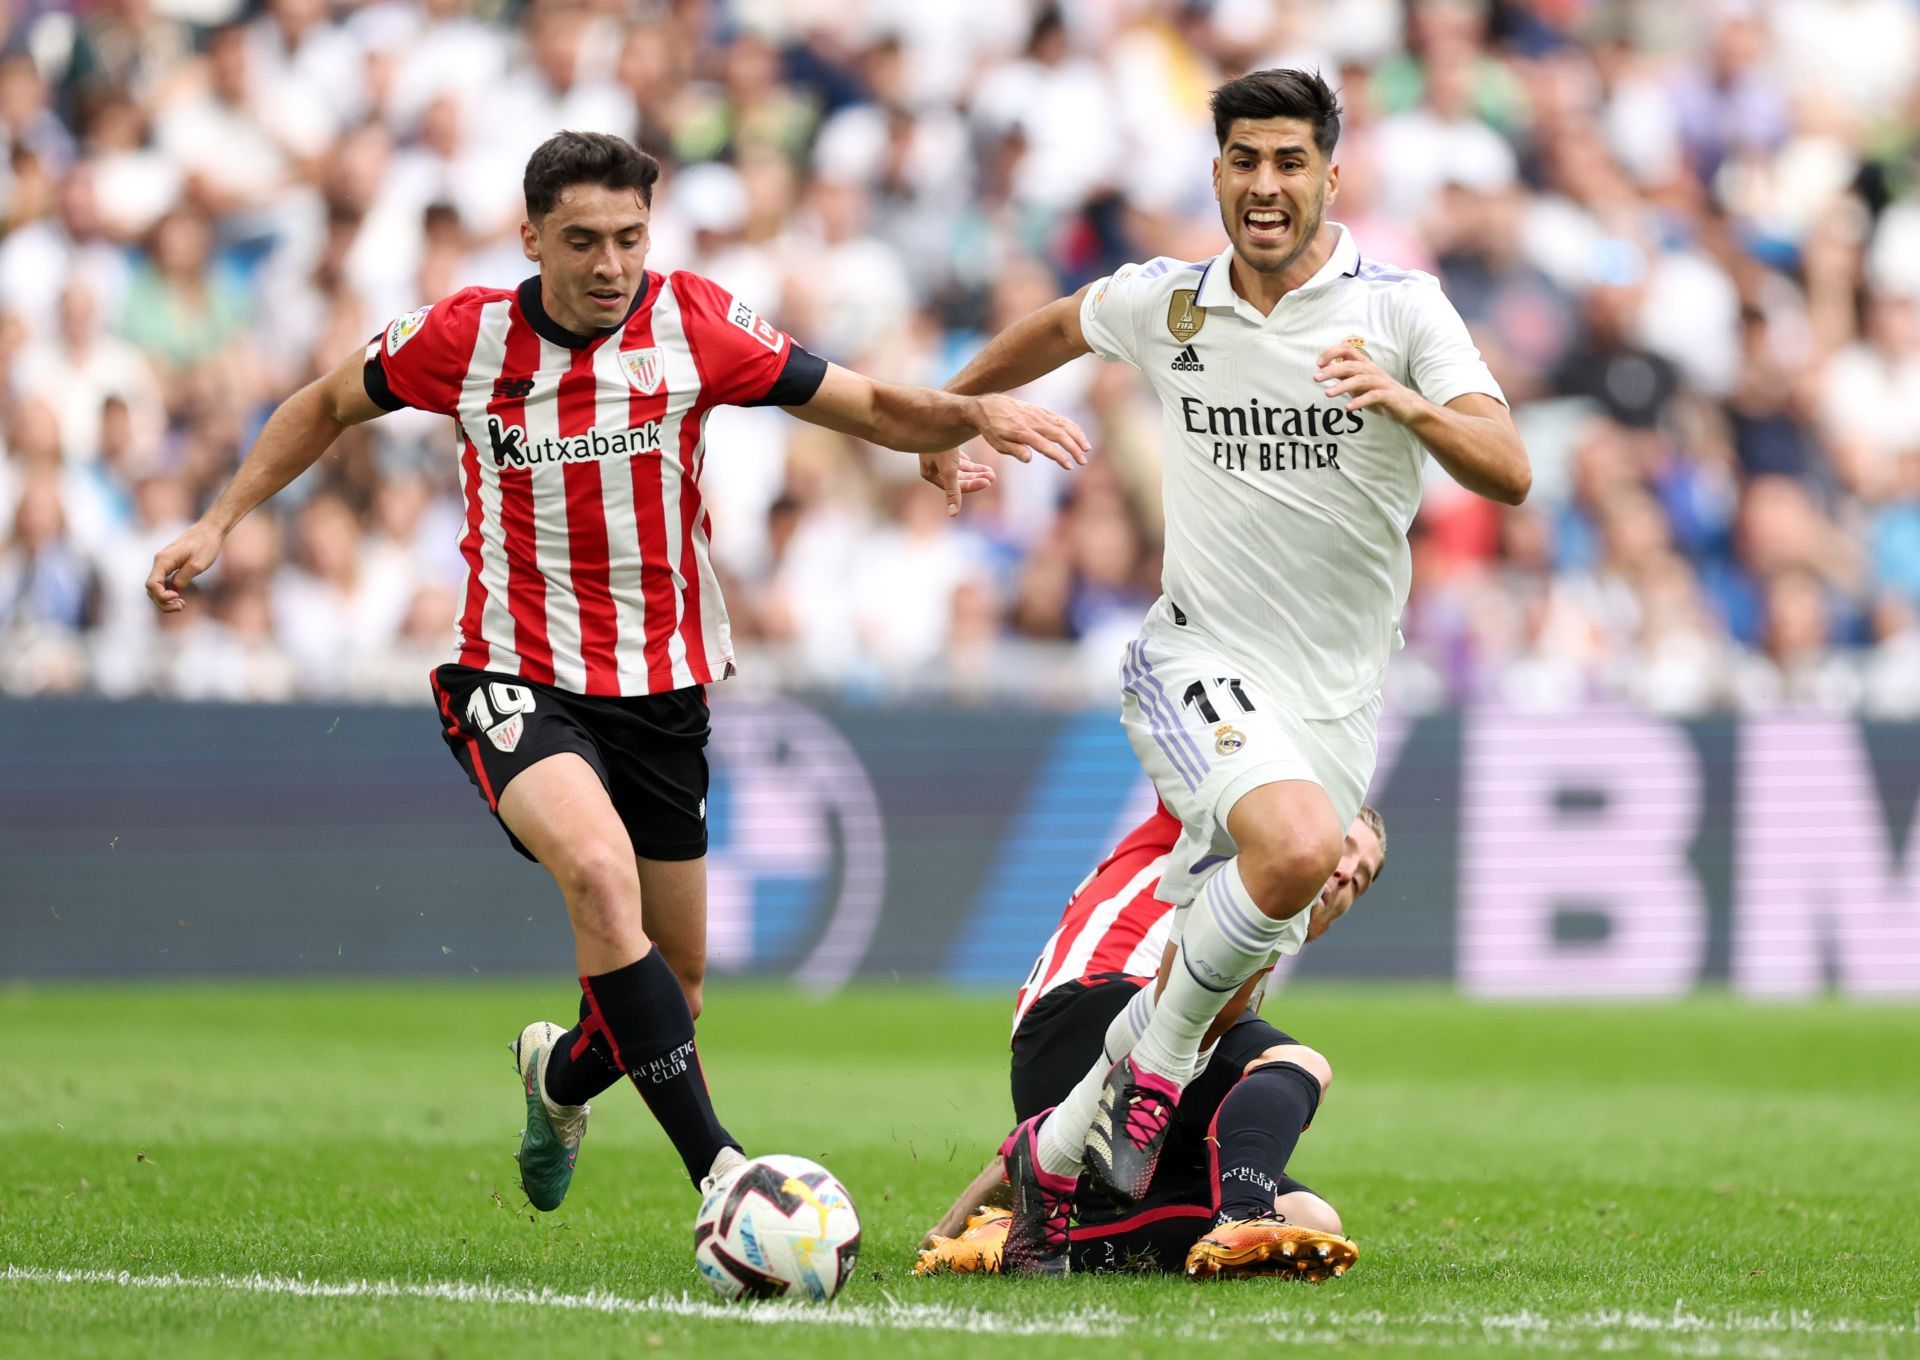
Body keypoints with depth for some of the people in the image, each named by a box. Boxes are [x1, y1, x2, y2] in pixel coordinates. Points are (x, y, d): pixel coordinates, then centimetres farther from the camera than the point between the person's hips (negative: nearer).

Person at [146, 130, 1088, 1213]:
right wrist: (220, 524, 7)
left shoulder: (693, 324, -7)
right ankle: (718, 1170, -34)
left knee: (675, 991, 9)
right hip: (518, 680, -3)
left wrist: (975, 416, -21)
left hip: (663, 690, 3)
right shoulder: (466, 338, -7)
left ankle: (562, 1073, 47)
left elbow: (872, 409, -3)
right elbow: (331, 405, 12)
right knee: (601, 870, -33)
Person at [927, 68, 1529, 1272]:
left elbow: (1509, 474, -16)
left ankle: (1054, 1152, 27)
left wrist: (1406, 401, -34)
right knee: (1299, 845, -33)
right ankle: (1159, 1068, -15)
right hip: (1199, 665, -2)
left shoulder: (1402, 309, -5)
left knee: (1208, 1007, 5)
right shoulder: (1166, 303, 1)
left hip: (1334, 698, 2)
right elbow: (1060, 327, 24)